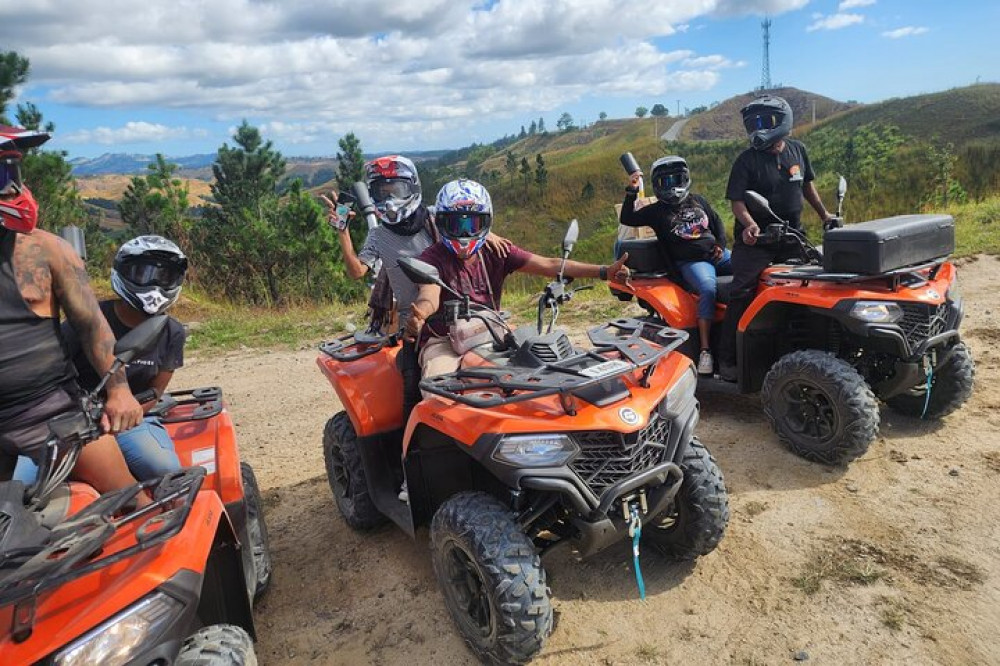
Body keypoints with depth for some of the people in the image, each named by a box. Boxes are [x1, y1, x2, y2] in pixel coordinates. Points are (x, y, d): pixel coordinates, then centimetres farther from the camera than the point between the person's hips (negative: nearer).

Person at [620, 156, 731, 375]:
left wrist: (721, 245, 10)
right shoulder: (656, 211, 5)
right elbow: (626, 219, -4)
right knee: (708, 289, -34)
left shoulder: (697, 200, 19)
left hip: (717, 254, 6)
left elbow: (717, 221, 26)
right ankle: (705, 350, -34)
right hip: (691, 262, -6)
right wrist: (631, 192, -13)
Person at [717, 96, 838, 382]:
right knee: (742, 294, -16)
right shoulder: (747, 160, -7)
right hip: (756, 239, -5)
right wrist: (749, 224, -31)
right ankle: (727, 359, -12)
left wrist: (824, 214, 19)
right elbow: (736, 200, -14)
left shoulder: (797, 150, 8)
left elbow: (806, 185, 21)